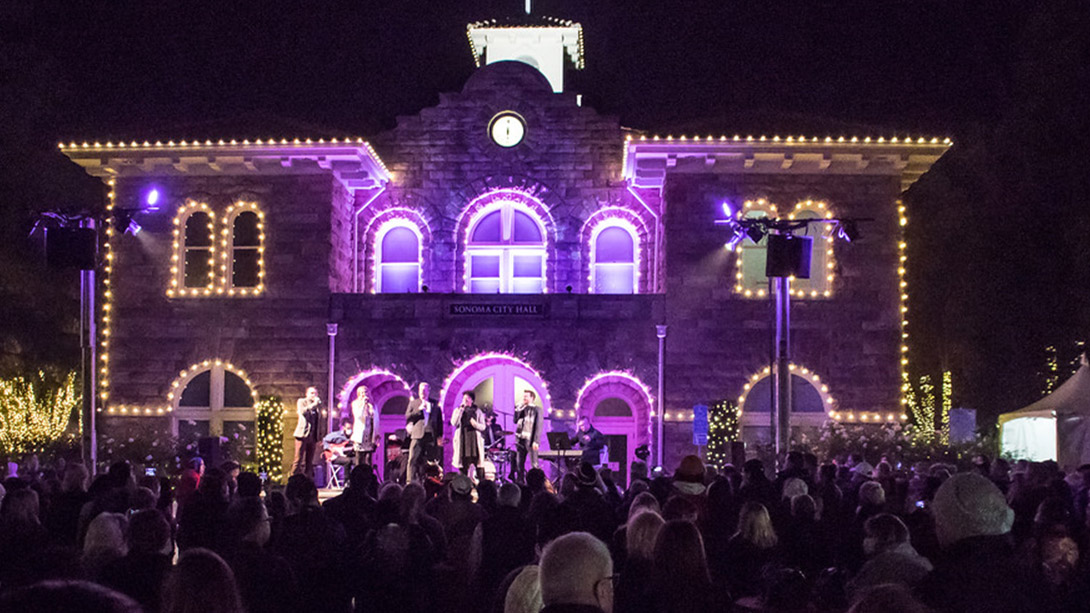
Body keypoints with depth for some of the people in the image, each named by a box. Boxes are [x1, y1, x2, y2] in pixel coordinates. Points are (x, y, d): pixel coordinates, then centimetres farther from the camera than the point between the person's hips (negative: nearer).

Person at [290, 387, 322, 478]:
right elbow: (303, 411, -17)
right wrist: (314, 404, -16)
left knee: (309, 461, 5)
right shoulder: (302, 401, 5)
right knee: (298, 460, -8)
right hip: (302, 434, -5)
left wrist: (316, 439, 14)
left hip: (312, 436, 5)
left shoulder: (316, 407, 19)